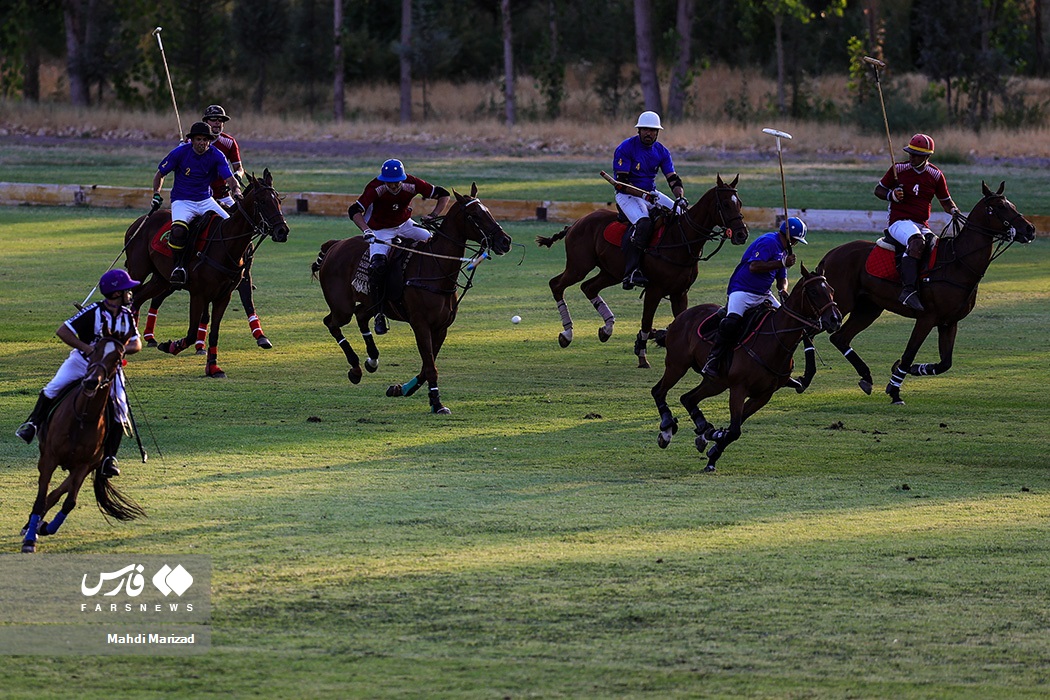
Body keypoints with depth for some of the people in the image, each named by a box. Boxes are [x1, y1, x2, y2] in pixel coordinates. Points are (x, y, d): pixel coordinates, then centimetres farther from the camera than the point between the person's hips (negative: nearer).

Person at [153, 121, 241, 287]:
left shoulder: (217, 156, -4)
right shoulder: (180, 152, -7)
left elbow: (230, 178, -14)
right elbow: (160, 174, 5)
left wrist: (236, 191, -35)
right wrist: (156, 194, -8)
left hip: (206, 200, 3)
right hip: (182, 201, -3)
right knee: (179, 230, -34)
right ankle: (179, 265, -12)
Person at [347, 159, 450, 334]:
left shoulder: (412, 184, -19)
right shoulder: (375, 189, -26)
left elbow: (443, 195, -8)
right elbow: (354, 211, -31)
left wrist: (434, 215, -22)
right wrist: (366, 231, -46)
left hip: (404, 225, 4)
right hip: (380, 231, -4)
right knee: (378, 266, -26)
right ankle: (379, 314, -19)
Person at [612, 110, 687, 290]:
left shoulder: (661, 151, 7)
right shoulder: (626, 148, -11)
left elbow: (673, 178, 4)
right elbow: (621, 180, -17)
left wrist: (680, 197, -18)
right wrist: (646, 196, -28)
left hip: (651, 193, 7)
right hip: (627, 195, -7)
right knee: (643, 223, -34)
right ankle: (631, 272, -37)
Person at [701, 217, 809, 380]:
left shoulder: (783, 250, 17)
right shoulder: (769, 242, -13)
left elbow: (781, 277, 22)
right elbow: (754, 267, -25)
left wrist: (783, 289, -1)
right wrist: (782, 263, -23)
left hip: (764, 295, 10)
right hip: (743, 291, -10)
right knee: (732, 322, -29)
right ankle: (712, 362, -20)